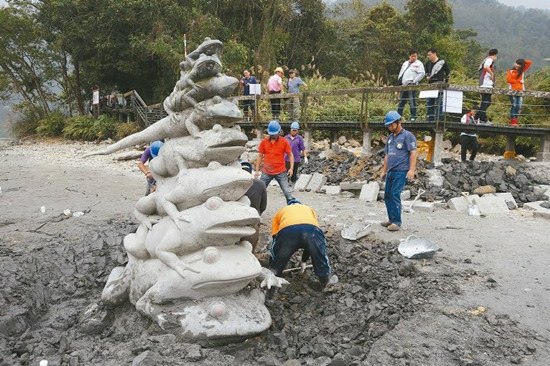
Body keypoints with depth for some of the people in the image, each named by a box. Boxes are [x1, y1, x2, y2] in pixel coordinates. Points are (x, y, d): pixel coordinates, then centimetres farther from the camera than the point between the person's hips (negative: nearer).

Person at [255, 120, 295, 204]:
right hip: (266, 172, 2)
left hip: (281, 172, -2)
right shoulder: (264, 142, 1)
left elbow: (290, 155, 1)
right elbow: (260, 156, 8)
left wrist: (291, 168, -11)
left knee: (287, 192, -1)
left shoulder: (284, 142, -4)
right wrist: (257, 170, 5)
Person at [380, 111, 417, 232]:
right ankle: (391, 219, 20)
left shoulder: (407, 135, -4)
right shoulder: (390, 137, 18)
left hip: (401, 171, -8)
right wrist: (384, 170, 22)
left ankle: (397, 222, -4)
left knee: (395, 195, -11)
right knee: (387, 196, 8)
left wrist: (411, 169, -19)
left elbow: (413, 153, -11)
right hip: (390, 172, 8)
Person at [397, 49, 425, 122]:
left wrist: (414, 81, -15)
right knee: (401, 102, 10)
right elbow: (401, 73, 25)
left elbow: (422, 74, -9)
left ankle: (413, 117, -4)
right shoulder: (405, 63, 21)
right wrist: (399, 81, 12)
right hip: (403, 85, 7)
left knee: (412, 101, -9)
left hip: (411, 85, -6)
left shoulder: (418, 64, 0)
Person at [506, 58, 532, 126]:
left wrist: (523, 62, 9)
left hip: (520, 91, 4)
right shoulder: (511, 71, 5)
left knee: (519, 106, -3)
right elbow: (509, 79, -8)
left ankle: (515, 121, 0)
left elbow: (530, 62, 16)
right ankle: (512, 121, -8)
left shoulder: (522, 71, 14)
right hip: (513, 91, -4)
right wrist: (519, 81, -5)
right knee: (514, 105, -9)